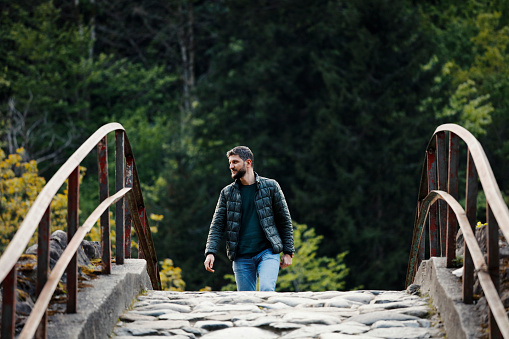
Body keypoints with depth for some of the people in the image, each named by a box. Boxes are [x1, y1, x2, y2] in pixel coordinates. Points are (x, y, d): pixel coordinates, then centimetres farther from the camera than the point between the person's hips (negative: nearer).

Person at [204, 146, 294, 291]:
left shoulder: (270, 186, 3)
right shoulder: (227, 193, 8)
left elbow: (285, 220, 7)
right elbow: (217, 225, 5)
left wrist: (288, 252, 3)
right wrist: (210, 252, -9)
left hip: (268, 253, -3)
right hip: (241, 258, 3)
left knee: (266, 290, -25)